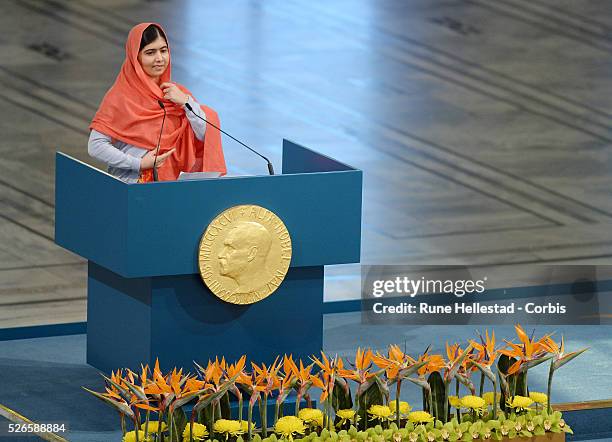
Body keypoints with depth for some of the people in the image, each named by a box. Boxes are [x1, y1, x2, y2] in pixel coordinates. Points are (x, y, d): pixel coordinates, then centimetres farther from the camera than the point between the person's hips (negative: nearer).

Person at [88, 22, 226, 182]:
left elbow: (208, 137, 7)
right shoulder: (120, 96, -1)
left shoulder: (176, 93, 13)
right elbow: (95, 146, -6)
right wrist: (139, 164, -10)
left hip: (169, 183, 4)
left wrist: (186, 101, -2)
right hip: (127, 185, -4)